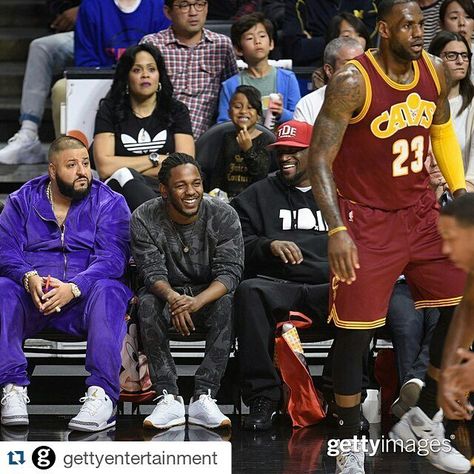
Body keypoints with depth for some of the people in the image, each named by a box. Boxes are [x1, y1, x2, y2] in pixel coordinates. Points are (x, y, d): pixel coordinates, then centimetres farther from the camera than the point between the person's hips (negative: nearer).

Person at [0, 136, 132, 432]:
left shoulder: (109, 203, 6)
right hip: (33, 295, 2)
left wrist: (73, 288, -27)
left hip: (84, 295, -1)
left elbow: (112, 258, -9)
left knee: (108, 293, -35)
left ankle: (103, 394, -43)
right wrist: (29, 278, -24)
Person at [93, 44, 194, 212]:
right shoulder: (109, 111, 13)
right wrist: (155, 159, 1)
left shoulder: (176, 111, 16)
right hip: (121, 191, 0)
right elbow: (104, 167, -1)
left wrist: (128, 174, -3)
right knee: (122, 176, -38)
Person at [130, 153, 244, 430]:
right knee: (147, 303, -32)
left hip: (209, 294, 0)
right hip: (168, 294, 0)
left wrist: (197, 301, -39)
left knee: (227, 303, -33)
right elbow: (152, 271, -17)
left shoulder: (224, 215, -12)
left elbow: (230, 271, -19)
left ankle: (204, 397, -35)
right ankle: (169, 398, -33)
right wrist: (173, 297, -42)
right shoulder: (145, 219, -10)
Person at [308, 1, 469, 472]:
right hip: (367, 220, -6)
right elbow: (319, 158, -18)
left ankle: (424, 420, 19)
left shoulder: (434, 71, -1)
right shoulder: (352, 81, -18)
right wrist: (336, 230, -27)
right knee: (354, 330, -5)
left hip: (420, 210, 6)